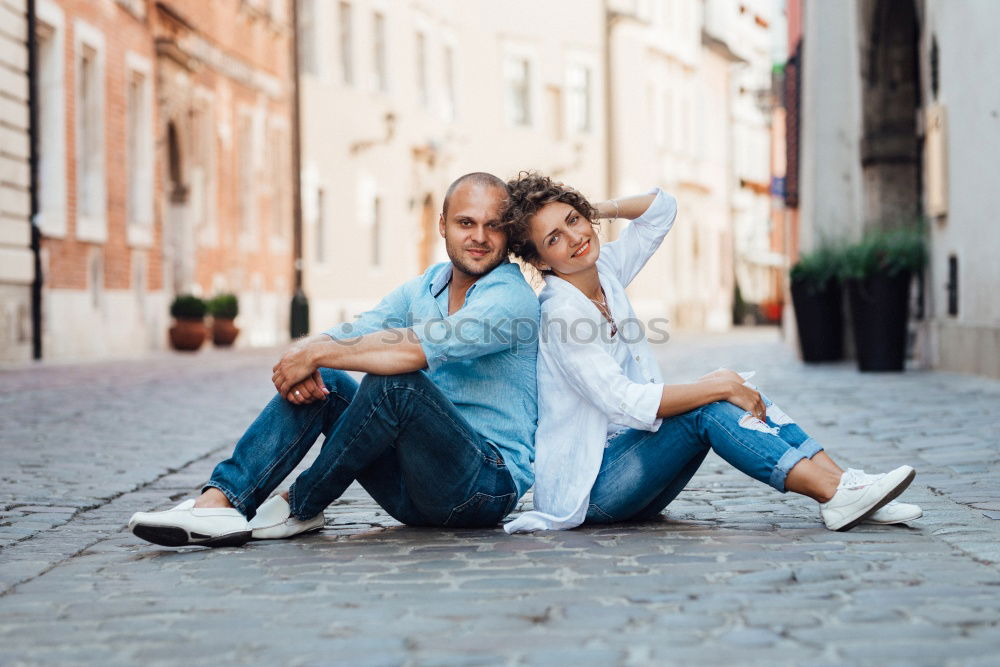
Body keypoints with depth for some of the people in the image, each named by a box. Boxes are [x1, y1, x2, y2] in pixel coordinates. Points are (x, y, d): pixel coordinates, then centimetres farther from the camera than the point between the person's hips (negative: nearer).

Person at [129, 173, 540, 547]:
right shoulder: (422, 289, 14)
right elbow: (353, 333, 0)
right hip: (415, 489, 7)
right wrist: (306, 354, -23)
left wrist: (316, 353, -24)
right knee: (320, 380, -5)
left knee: (395, 379, -30)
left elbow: (420, 346, -29)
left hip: (490, 483, -7)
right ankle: (220, 503, -21)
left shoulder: (513, 297, -12)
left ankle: (300, 508, -12)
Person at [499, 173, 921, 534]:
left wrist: (599, 209, 4)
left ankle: (842, 484, -18)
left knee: (740, 392, -8)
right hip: (589, 488, -8)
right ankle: (835, 496, -32)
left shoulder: (603, 270, 6)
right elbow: (625, 403, -26)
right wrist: (717, 387, -24)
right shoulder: (560, 313, -19)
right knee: (710, 408, -25)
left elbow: (661, 207, 19)